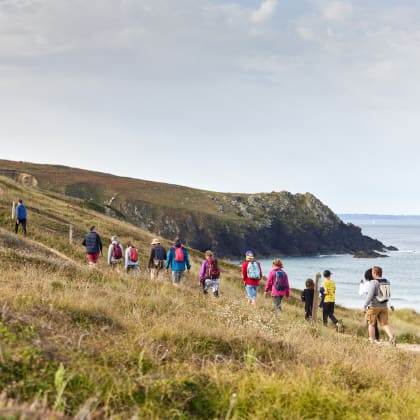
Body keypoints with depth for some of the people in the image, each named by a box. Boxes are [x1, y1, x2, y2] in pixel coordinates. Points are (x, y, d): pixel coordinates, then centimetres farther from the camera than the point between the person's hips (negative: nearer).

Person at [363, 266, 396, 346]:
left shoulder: (373, 283, -16)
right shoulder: (387, 282, 5)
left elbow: (370, 295, -23)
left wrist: (364, 306, -18)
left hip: (373, 306, -5)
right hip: (383, 307, 5)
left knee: (371, 324, 11)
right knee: (385, 324, 4)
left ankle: (372, 342, 13)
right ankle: (391, 337, -20)